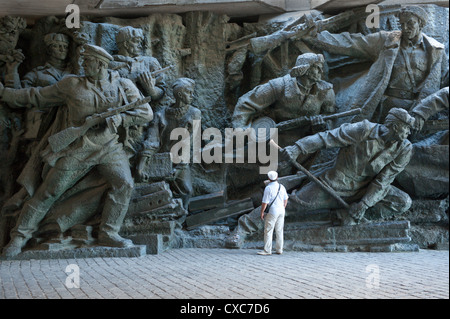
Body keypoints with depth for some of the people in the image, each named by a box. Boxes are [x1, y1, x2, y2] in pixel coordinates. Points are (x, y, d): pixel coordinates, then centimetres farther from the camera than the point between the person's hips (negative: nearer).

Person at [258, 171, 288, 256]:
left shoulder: (268, 188, -14)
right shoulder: (281, 187, 5)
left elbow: (265, 202, -15)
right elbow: (285, 199, 16)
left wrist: (262, 212, -5)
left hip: (272, 212, -6)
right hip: (281, 211, 6)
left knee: (268, 231, -3)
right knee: (279, 231, 10)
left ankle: (267, 250, -6)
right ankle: (279, 249, 12)